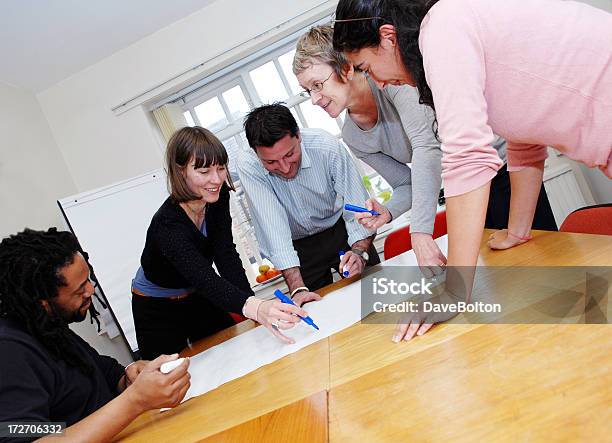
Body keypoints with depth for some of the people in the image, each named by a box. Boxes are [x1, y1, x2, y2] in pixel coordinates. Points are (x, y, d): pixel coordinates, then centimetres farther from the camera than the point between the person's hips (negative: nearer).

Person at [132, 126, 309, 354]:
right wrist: (256, 308, -67)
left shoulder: (218, 196, -17)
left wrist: (256, 307, -33)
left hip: (199, 299, 5)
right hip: (157, 309, -5)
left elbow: (226, 256, -20)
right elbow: (204, 279, -49)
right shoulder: (167, 224, -36)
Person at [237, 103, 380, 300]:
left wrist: (359, 252, -40)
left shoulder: (327, 146, -28)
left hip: (340, 230, 1)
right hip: (299, 248, 0)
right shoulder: (248, 166, -27)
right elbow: (273, 229, -31)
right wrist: (298, 289, -39)